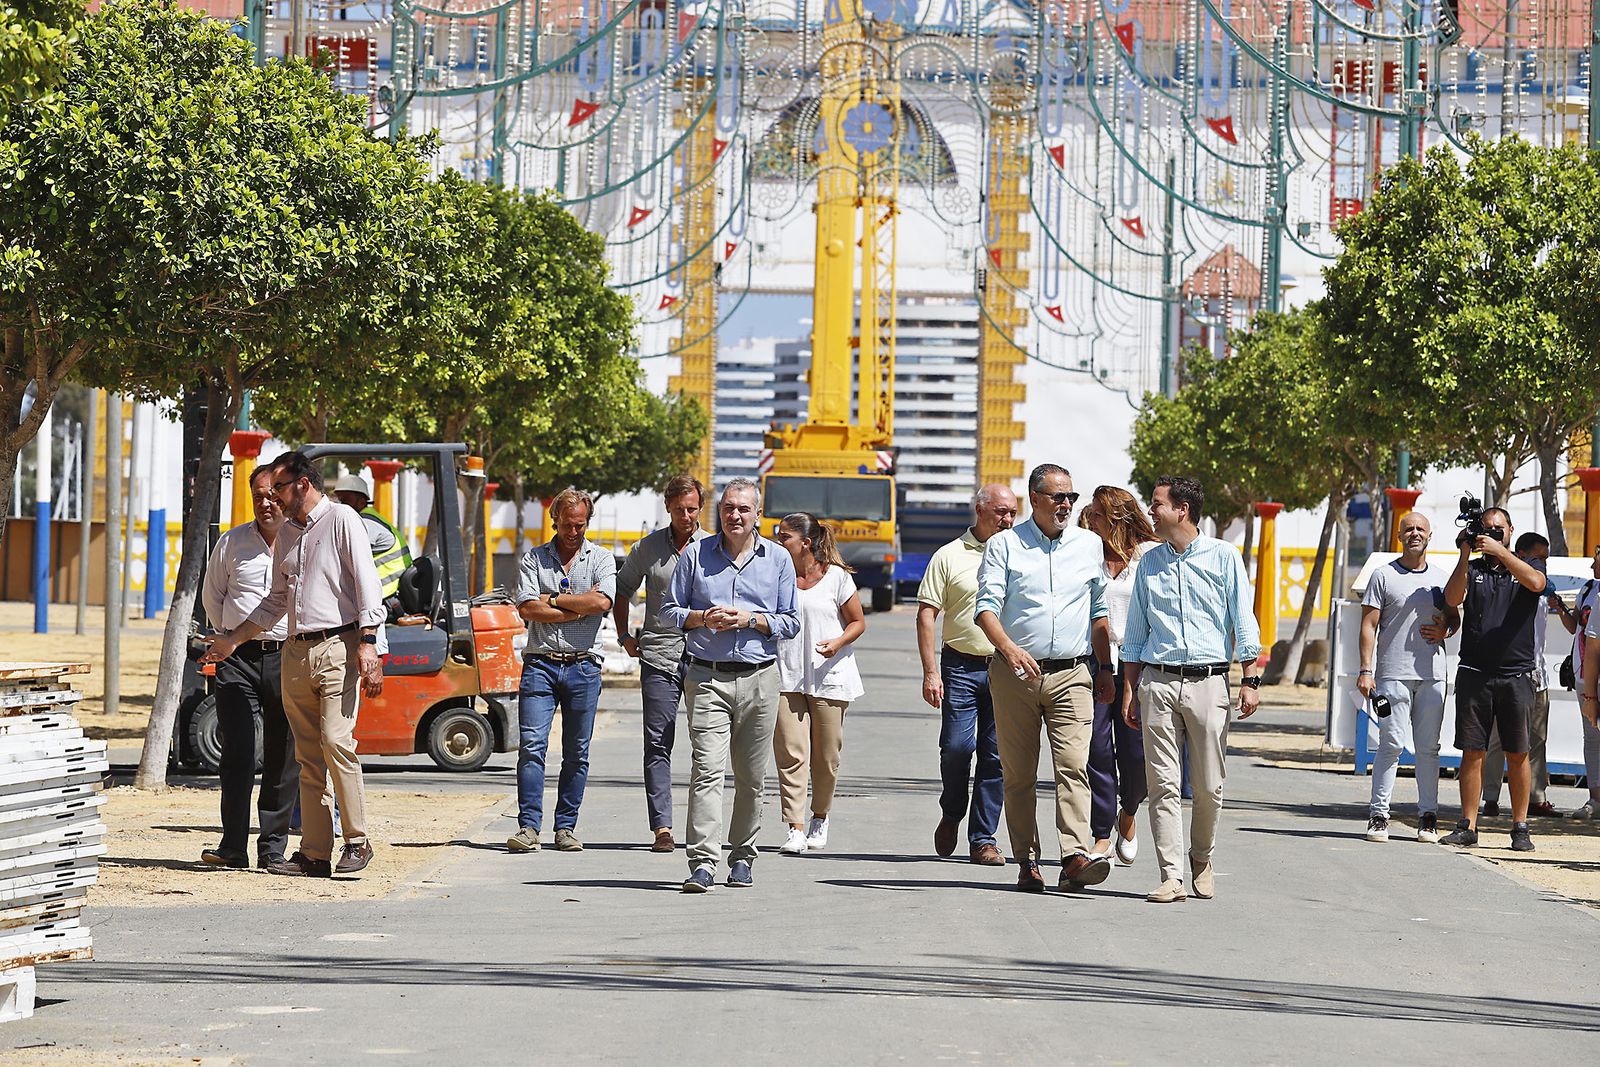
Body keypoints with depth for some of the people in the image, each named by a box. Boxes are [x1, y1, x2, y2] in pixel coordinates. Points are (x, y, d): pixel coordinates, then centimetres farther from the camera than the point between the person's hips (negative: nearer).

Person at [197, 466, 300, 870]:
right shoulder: (231, 544, 6)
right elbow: (212, 595, 20)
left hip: (289, 658, 0)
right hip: (239, 658, 0)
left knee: (283, 758, 3)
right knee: (237, 753, -9)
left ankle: (273, 848, 9)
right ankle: (232, 846, -9)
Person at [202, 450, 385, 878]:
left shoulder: (341, 520, -1)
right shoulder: (285, 534, 21)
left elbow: (367, 585, -8)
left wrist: (367, 645, -17)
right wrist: (233, 640, 26)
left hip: (337, 646, -7)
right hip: (296, 652, 7)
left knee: (336, 741, -17)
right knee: (308, 757, 3)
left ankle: (357, 841, -8)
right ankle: (315, 854, 1)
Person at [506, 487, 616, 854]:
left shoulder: (601, 559, 8)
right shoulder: (533, 559, 9)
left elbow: (602, 602, -10)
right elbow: (527, 608, -5)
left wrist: (553, 600, -5)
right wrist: (581, 607, -6)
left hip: (583, 666, 0)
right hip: (540, 663, 0)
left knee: (576, 754, 4)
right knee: (531, 746, -11)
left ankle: (566, 827, 10)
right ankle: (529, 827, -11)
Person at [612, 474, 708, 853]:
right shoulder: (648, 547, 8)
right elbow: (622, 590, 22)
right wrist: (625, 636, 13)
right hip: (658, 658, 0)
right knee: (658, 745, -6)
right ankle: (662, 828, -7)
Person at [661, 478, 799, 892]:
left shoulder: (778, 559, 8)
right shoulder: (696, 555, 6)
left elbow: (790, 622, 8)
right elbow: (670, 611, 10)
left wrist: (750, 619, -9)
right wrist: (704, 618, -9)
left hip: (759, 677, 1)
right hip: (707, 677, -1)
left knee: (751, 776, 6)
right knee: (707, 770, -13)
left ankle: (742, 857, 19)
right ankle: (703, 862, -18)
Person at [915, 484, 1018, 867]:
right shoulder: (950, 556, 3)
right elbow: (926, 613, 0)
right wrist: (930, 672, -8)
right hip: (961, 666, -2)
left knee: (996, 756, 0)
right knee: (956, 746, -8)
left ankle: (983, 838, 6)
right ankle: (951, 814, 19)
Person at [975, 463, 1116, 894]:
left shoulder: (1088, 545, 13)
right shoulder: (1004, 545, 4)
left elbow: (1099, 611, 20)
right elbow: (986, 606, -5)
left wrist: (1106, 669, 17)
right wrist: (1008, 648, -23)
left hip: (1071, 675, 1)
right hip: (1014, 675, -1)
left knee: (1073, 766, -13)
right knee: (1018, 773, 1)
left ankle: (1076, 857, -23)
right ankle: (1027, 861, 7)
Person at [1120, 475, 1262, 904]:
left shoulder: (1224, 557, 4)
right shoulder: (1149, 563, 13)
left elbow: (1244, 624, 3)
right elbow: (1135, 635, 17)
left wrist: (1250, 680, -4)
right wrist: (1129, 691, 11)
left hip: (1209, 680, -2)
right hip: (1158, 682, 2)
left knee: (1209, 786, 0)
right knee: (1163, 784, -6)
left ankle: (1202, 860, 23)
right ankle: (1172, 877, -7)